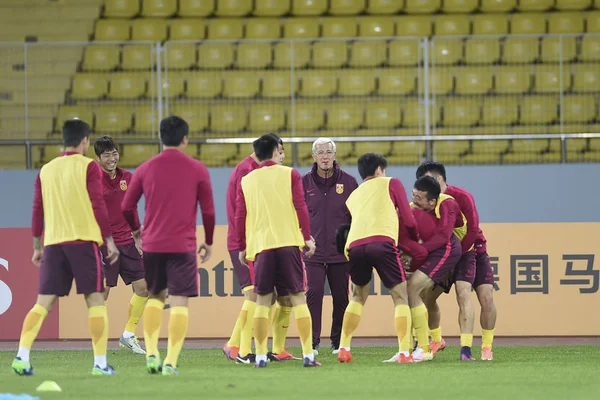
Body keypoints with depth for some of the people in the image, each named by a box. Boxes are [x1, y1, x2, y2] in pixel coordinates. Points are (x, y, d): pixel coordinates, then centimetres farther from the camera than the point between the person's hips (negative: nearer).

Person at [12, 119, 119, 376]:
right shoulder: (89, 167, -2)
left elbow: (37, 211, 13)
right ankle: (100, 363, -5)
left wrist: (37, 247, 19)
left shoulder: (46, 170, 11)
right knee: (95, 300, 0)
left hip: (53, 243, 4)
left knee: (43, 303, 5)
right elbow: (98, 207, -7)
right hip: (83, 240, -4)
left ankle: (22, 356, -8)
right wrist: (110, 241, -2)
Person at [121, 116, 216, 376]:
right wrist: (208, 242, 14)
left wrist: (137, 230, 25)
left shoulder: (146, 169, 3)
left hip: (152, 244, 2)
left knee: (155, 296, 19)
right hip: (183, 246, -2)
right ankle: (171, 362, -9)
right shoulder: (197, 170, -1)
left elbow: (126, 208, 6)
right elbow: (208, 211, 0)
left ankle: (151, 353, 7)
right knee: (179, 302, -1)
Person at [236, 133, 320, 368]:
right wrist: (307, 237, 4)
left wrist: (242, 247, 19)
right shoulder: (290, 175, 4)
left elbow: (240, 216, 10)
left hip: (260, 246, 2)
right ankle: (308, 355, -3)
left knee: (262, 301, 7)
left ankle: (260, 356, 1)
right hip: (289, 243, -1)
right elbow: (300, 207, -2)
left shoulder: (246, 181, 10)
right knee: (298, 298, 2)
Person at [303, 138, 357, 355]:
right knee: (313, 293, -11)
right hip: (313, 252, 0)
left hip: (340, 252, 0)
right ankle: (312, 342, -7)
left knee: (341, 296, 5)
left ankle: (339, 341, 16)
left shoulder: (348, 182, 3)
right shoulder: (304, 183, 4)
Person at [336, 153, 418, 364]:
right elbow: (408, 220, 18)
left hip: (355, 244, 4)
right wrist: (416, 240, 36)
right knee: (400, 296, 6)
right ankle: (404, 352, -6)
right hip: (382, 242, -4)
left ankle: (344, 349, 17)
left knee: (358, 296, 24)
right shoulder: (391, 183, 21)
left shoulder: (352, 196, 33)